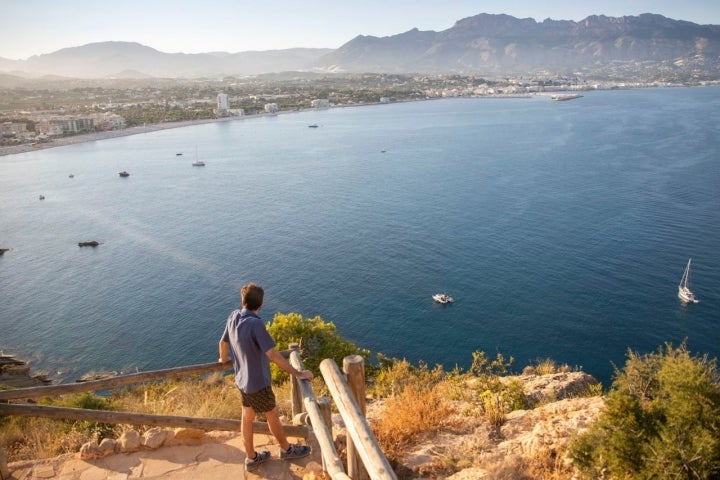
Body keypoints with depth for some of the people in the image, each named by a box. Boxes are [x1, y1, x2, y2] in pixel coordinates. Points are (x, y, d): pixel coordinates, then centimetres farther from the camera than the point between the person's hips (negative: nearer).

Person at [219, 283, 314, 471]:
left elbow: (223, 342, 10)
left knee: (247, 418, 20)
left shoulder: (233, 317, -7)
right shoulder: (255, 324, -31)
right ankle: (286, 449, 36)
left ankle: (251, 457, 36)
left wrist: (224, 359, 32)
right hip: (258, 382, -7)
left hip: (242, 380, 7)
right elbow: (273, 355, -32)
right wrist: (298, 373, -25)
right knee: (272, 416, 14)